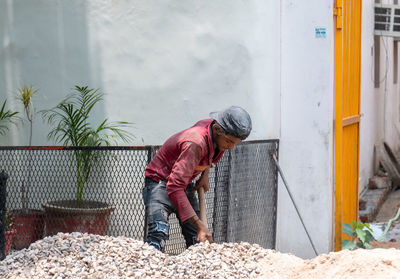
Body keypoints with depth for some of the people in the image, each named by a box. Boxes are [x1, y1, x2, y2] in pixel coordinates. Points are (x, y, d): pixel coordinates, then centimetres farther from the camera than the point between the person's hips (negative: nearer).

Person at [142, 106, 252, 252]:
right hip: (161, 183, -8)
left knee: (199, 242, -2)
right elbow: (175, 187, -40)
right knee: (157, 236, -27)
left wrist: (205, 174, 6)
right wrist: (199, 224, -43)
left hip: (185, 185, 8)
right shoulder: (195, 143, -34)